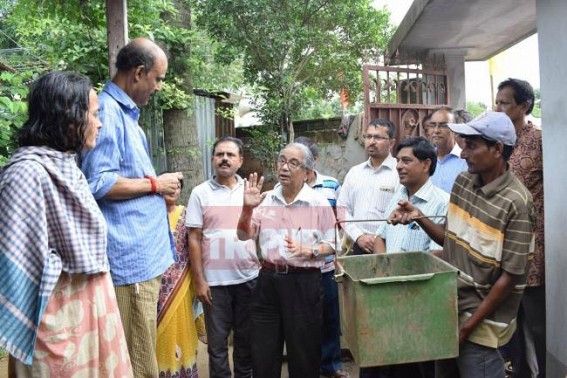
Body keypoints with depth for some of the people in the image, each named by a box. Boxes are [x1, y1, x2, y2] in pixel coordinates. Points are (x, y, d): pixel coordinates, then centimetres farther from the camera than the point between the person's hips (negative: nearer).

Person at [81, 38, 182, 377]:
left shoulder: (126, 113, 18)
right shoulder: (108, 112, -14)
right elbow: (98, 183, -23)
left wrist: (159, 186, 15)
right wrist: (155, 184, -12)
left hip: (144, 254, 10)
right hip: (130, 257, -10)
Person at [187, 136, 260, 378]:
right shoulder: (200, 193, -2)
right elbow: (194, 239, -2)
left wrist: (264, 269, 4)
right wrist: (199, 280, -6)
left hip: (249, 277, 2)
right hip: (215, 280, -2)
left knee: (246, 337, 15)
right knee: (217, 340, 9)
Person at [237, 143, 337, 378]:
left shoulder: (319, 203, -3)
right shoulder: (266, 200, 6)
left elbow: (331, 244, -2)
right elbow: (244, 235, 3)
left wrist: (307, 251, -19)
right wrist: (247, 208, -13)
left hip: (304, 283, -3)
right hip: (268, 280, 3)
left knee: (303, 354, 9)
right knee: (262, 354, 14)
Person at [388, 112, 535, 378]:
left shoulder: (516, 202, -20)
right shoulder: (463, 181, 0)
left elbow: (510, 277, -17)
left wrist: (468, 326, -14)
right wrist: (419, 217, -7)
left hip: (481, 321, -6)